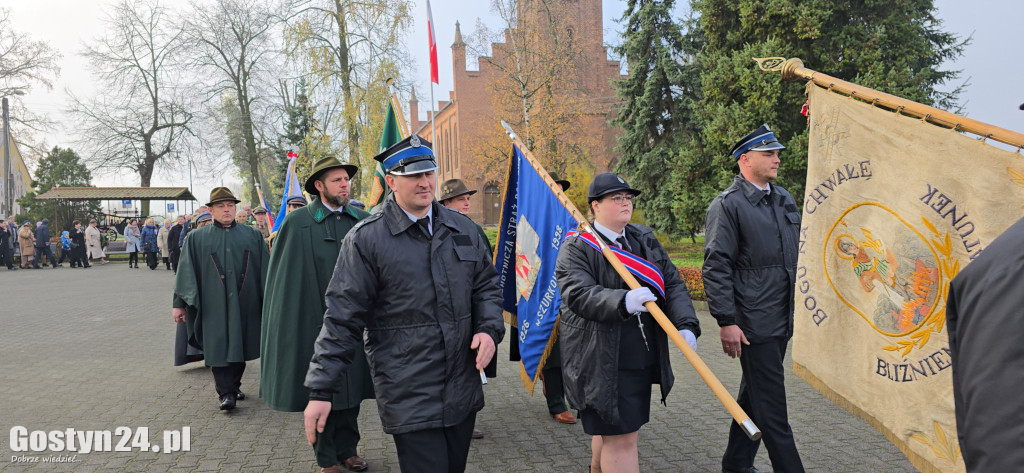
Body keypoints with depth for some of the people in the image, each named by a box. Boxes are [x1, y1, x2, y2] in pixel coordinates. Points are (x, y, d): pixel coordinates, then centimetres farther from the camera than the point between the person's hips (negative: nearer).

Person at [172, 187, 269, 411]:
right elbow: (185, 272, 5)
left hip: (244, 302, 2)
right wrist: (179, 304, 0)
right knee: (218, 348, -5)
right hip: (214, 305, -1)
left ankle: (234, 386, 25)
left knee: (239, 346, 9)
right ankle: (226, 393, 0)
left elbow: (265, 269, 9)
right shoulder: (196, 238, 6)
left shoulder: (252, 235, 9)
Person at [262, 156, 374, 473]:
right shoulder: (298, 224, -5)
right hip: (316, 318, -3)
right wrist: (289, 325, -7)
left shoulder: (363, 221, 4)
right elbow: (285, 277, -4)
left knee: (352, 385, 12)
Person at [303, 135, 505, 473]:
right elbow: (343, 318, -9)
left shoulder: (462, 229, 7)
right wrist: (321, 390, -10)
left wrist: (489, 329, -5)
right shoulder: (365, 239, -9)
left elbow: (486, 286, 15)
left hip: (463, 388, 6)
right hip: (407, 395, -5)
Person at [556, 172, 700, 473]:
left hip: (643, 357, 7)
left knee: (610, 429, 20)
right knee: (621, 438, -4)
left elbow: (673, 283, 6)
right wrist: (623, 301, -38)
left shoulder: (645, 239, 12)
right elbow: (578, 295, -22)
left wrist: (686, 325, -10)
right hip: (603, 362, -6)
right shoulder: (576, 247, -7)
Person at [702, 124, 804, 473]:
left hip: (782, 321, 8)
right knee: (772, 406, -2)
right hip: (753, 323, -8)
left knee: (754, 395, 18)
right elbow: (716, 267, -15)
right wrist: (726, 322, -19)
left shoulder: (784, 199, 14)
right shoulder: (727, 205, -11)